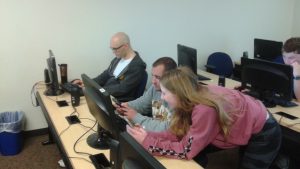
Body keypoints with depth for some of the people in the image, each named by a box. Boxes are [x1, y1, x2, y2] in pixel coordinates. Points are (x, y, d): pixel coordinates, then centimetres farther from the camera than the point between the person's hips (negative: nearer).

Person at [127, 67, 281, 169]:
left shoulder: (204, 109, -37)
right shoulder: (194, 98, -12)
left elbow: (187, 150, -31)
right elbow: (176, 134, -10)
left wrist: (147, 142, -28)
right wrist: (146, 135, -21)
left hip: (263, 134, -7)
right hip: (244, 128, 7)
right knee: (197, 154, 0)